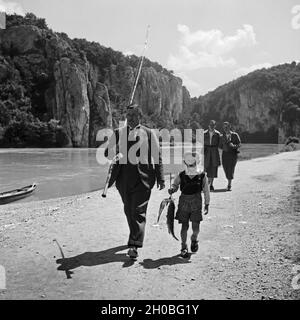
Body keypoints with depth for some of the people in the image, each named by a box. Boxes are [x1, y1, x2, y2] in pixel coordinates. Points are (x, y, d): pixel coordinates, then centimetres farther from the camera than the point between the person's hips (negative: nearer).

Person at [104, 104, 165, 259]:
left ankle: (134, 245, -7)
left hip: (142, 177, -3)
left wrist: (160, 178, 2)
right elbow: (107, 153, 9)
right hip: (124, 176, 4)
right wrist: (115, 150, -16)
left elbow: (157, 157, 5)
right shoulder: (118, 133, 9)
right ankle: (135, 237, 35)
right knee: (128, 210, 15)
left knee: (138, 211, -8)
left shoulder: (149, 134, 3)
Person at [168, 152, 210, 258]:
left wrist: (207, 205, 4)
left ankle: (194, 239, 34)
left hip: (196, 203, 0)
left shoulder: (202, 176, -2)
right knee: (184, 226, 3)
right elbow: (175, 184, 11)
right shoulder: (181, 176, -1)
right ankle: (184, 247, 15)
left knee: (195, 226, 2)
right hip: (184, 202, 0)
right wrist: (172, 189, -13)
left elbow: (206, 191, 4)